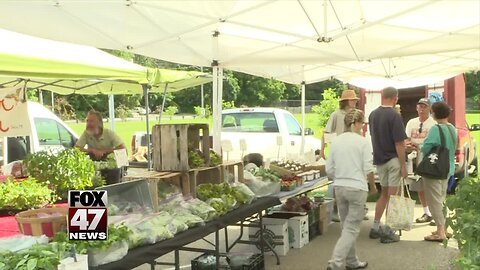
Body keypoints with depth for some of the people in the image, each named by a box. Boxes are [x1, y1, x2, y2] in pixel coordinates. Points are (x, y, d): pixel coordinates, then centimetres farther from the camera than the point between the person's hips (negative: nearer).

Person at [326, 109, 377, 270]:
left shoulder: (336, 141, 4)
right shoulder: (362, 141, -8)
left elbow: (329, 170, 5)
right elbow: (368, 169, -9)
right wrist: (373, 186, 7)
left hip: (339, 188, 5)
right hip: (357, 188, -5)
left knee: (346, 226, 18)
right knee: (351, 229, 0)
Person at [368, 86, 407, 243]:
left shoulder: (373, 114, 5)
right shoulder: (394, 116, -16)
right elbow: (399, 143, -17)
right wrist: (403, 165, -12)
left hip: (378, 159, 7)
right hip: (393, 160, -7)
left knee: (384, 193, 18)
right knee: (392, 195, 1)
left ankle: (375, 228, 21)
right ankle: (387, 232, 4)